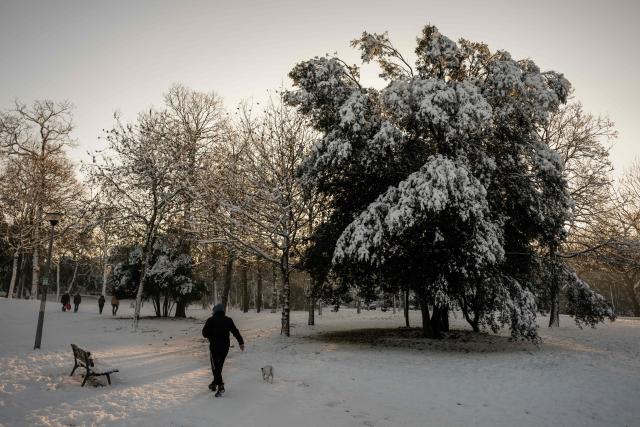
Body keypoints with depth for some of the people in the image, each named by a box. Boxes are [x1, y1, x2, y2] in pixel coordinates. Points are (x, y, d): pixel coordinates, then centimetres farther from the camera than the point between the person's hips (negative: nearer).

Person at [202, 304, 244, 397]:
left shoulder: (210, 320, -7)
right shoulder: (228, 320, 2)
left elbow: (205, 333, -5)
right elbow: (235, 331, 1)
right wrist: (241, 342, 3)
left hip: (214, 346, -4)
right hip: (225, 346, 4)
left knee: (215, 366, 0)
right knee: (219, 365, 19)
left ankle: (221, 386, -12)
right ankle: (214, 384, 30)